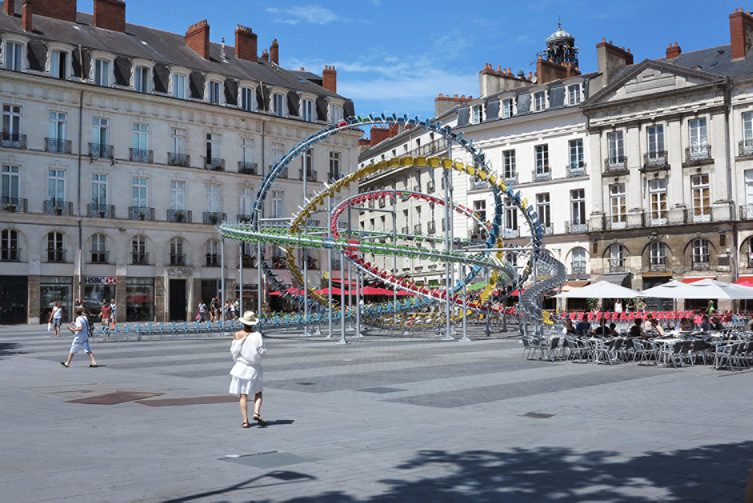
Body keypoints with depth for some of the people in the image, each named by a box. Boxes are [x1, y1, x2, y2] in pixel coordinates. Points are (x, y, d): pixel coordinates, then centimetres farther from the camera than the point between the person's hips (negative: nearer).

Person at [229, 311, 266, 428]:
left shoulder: (237, 335, -5)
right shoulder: (256, 335, -11)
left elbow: (233, 351, 1)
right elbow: (261, 351, -9)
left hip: (240, 366, 1)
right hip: (254, 368, -1)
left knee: (243, 395, 5)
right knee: (258, 392, 14)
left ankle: (245, 420, 3)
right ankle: (256, 413, -7)